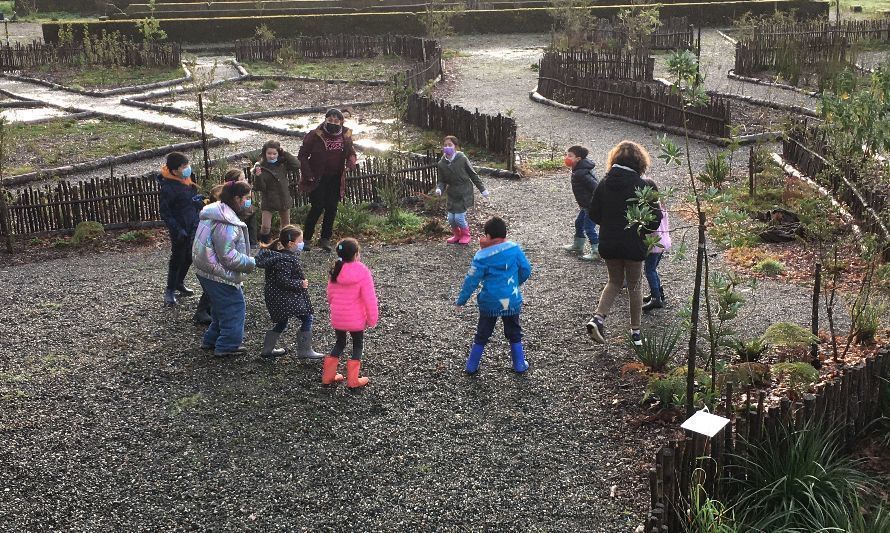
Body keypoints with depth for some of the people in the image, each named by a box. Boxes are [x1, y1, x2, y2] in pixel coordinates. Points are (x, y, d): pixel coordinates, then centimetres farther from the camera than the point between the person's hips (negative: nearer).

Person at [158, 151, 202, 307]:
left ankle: (179, 283, 35)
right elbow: (165, 212, -18)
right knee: (178, 258, 2)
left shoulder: (187, 180, 3)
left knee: (188, 257, 17)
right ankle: (170, 290, 14)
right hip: (180, 228, -7)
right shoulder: (167, 187, -20)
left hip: (193, 226, 7)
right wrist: (177, 230, -22)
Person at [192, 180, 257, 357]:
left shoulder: (213, 213, 8)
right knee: (234, 306, 3)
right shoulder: (226, 224, -25)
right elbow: (228, 256, -26)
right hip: (220, 275, -10)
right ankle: (227, 346, 9)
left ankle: (211, 340, 32)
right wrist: (251, 263, -15)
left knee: (220, 306, 22)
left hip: (205, 270, 10)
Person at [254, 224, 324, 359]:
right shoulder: (284, 260, -23)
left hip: (277, 297, 11)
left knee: (282, 322, 22)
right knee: (307, 319, -5)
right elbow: (283, 281, -27)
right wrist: (300, 284, -20)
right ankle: (304, 351, 0)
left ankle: (267, 349, 30)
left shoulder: (283, 254, 8)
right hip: (285, 298, -11)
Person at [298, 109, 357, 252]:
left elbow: (351, 153, 14)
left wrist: (350, 164, -9)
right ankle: (306, 238, 3)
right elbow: (303, 154, -5)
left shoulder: (346, 136, 2)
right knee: (318, 207, -9)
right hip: (318, 178, -4)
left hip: (335, 179, 4)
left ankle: (325, 239, 16)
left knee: (331, 208, 5)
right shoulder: (315, 135, -10)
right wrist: (308, 174, -13)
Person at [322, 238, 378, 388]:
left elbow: (330, 295, 8)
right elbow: (369, 298, -17)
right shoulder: (362, 272, -18)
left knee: (340, 343, 23)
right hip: (356, 319, -4)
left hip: (337, 318, 4)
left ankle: (328, 376, 23)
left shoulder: (335, 271, -2)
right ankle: (352, 380, 12)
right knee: (358, 345, 14)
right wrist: (372, 319, -7)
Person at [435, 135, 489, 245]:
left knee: (459, 217, -9)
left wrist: (482, 189, 1)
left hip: (464, 193, -4)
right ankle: (456, 235, 33)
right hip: (451, 194, 4)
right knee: (451, 218, 4)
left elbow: (473, 175, -4)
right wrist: (439, 189, -19)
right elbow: (442, 181, 4)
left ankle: (466, 235, 19)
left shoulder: (462, 159, -14)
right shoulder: (441, 164, -4)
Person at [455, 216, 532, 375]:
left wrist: (461, 300, -1)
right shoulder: (514, 248, -8)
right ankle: (519, 365, 26)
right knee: (514, 334, 21)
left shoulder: (482, 256, -15)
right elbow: (526, 270, 1)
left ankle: (472, 366, 22)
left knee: (482, 335, 15)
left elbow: (472, 280, -12)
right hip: (512, 301, 2)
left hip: (490, 303, -1)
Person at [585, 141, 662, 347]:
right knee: (634, 286, 13)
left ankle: (598, 317, 0)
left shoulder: (605, 183, -3)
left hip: (608, 244, 3)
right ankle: (636, 331, 21)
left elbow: (593, 213, 2)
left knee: (614, 281, 21)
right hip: (634, 245, -3)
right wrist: (644, 233, 5)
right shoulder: (642, 186, -14)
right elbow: (655, 217, -14)